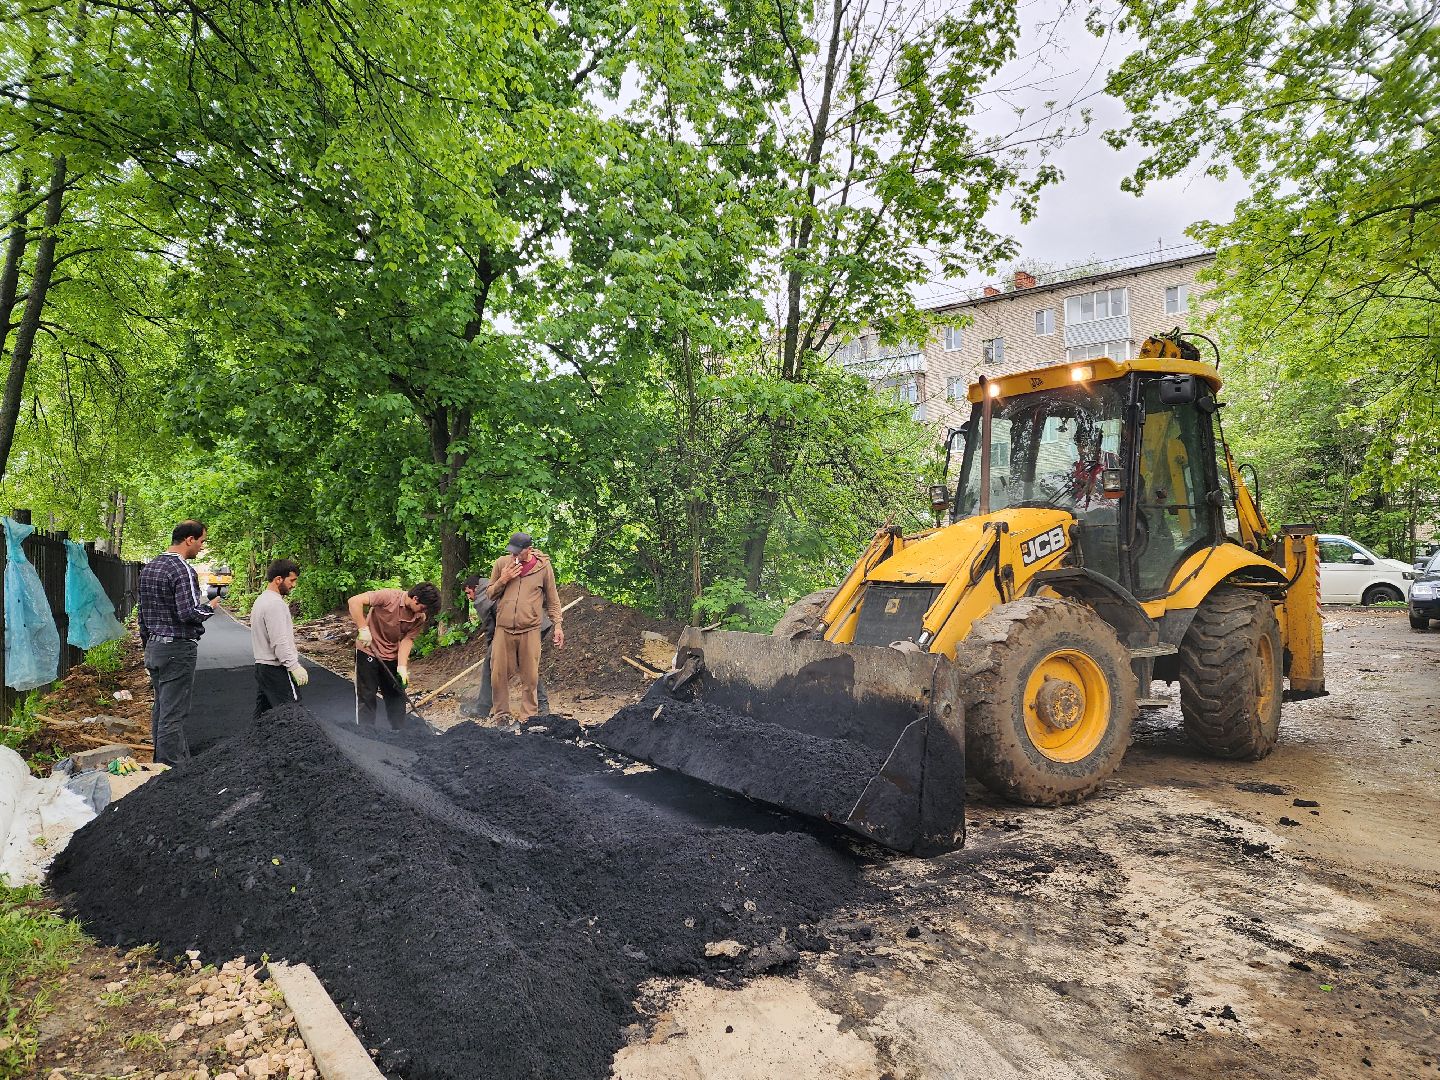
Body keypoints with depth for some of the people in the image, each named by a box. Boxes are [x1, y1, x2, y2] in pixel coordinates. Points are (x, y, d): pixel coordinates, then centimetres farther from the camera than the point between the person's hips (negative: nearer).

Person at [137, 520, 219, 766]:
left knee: (161, 709, 17)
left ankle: (161, 763, 25)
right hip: (178, 649, -9)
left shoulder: (149, 567, 13)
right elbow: (189, 613, -25)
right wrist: (209, 606, -5)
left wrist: (147, 645, 25)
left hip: (154, 647, 9)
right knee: (173, 715, -6)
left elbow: (143, 612, 19)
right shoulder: (183, 570, -17)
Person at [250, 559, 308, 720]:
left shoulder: (261, 599, 15)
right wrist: (295, 666, -22)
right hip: (277, 669, -10)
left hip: (261, 665, 11)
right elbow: (280, 642, -23)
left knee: (262, 716, 13)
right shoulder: (275, 604, -18)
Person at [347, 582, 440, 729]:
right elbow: (354, 601, -27)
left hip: (392, 656, 5)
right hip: (368, 651, -5)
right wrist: (364, 629, -31)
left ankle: (397, 732, 23)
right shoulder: (389, 596, -24)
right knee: (366, 695, 0)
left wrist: (402, 667, -23)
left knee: (397, 695, 10)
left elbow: (407, 640, -11)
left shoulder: (420, 618, -9)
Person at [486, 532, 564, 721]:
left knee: (530, 676, 2)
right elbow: (489, 594, 11)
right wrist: (503, 580, -6)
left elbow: (552, 600, 9)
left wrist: (558, 625, 3)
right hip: (503, 629, 2)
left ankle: (528, 714, 16)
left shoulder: (543, 566, 0)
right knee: (498, 673, 5)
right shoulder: (502, 563, 3)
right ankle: (500, 712, 21)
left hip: (530, 630, -2)